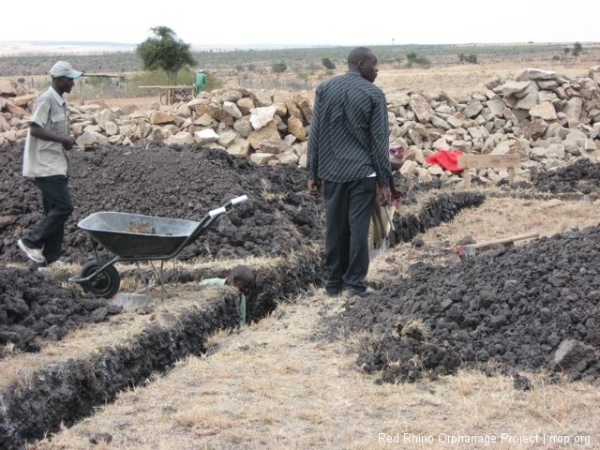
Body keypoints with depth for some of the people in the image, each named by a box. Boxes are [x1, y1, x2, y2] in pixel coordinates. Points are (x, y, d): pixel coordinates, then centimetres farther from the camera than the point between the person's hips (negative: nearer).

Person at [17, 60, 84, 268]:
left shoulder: (60, 102, 14)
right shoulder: (45, 99, -14)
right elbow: (35, 129, -21)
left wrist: (67, 140, 8)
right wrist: (63, 139, -20)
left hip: (58, 164, 9)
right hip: (45, 165, -9)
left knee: (55, 210, 9)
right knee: (64, 207, -14)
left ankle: (49, 259, 13)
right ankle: (31, 241, -1)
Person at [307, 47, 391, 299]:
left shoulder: (324, 89, 4)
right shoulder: (373, 94, -6)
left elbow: (315, 134, 4)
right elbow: (379, 141, -6)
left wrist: (313, 173, 9)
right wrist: (384, 182, -2)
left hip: (332, 172, 4)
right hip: (362, 173, -4)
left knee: (335, 228, 11)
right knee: (358, 228, 0)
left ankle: (335, 282, 18)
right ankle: (355, 283, 2)